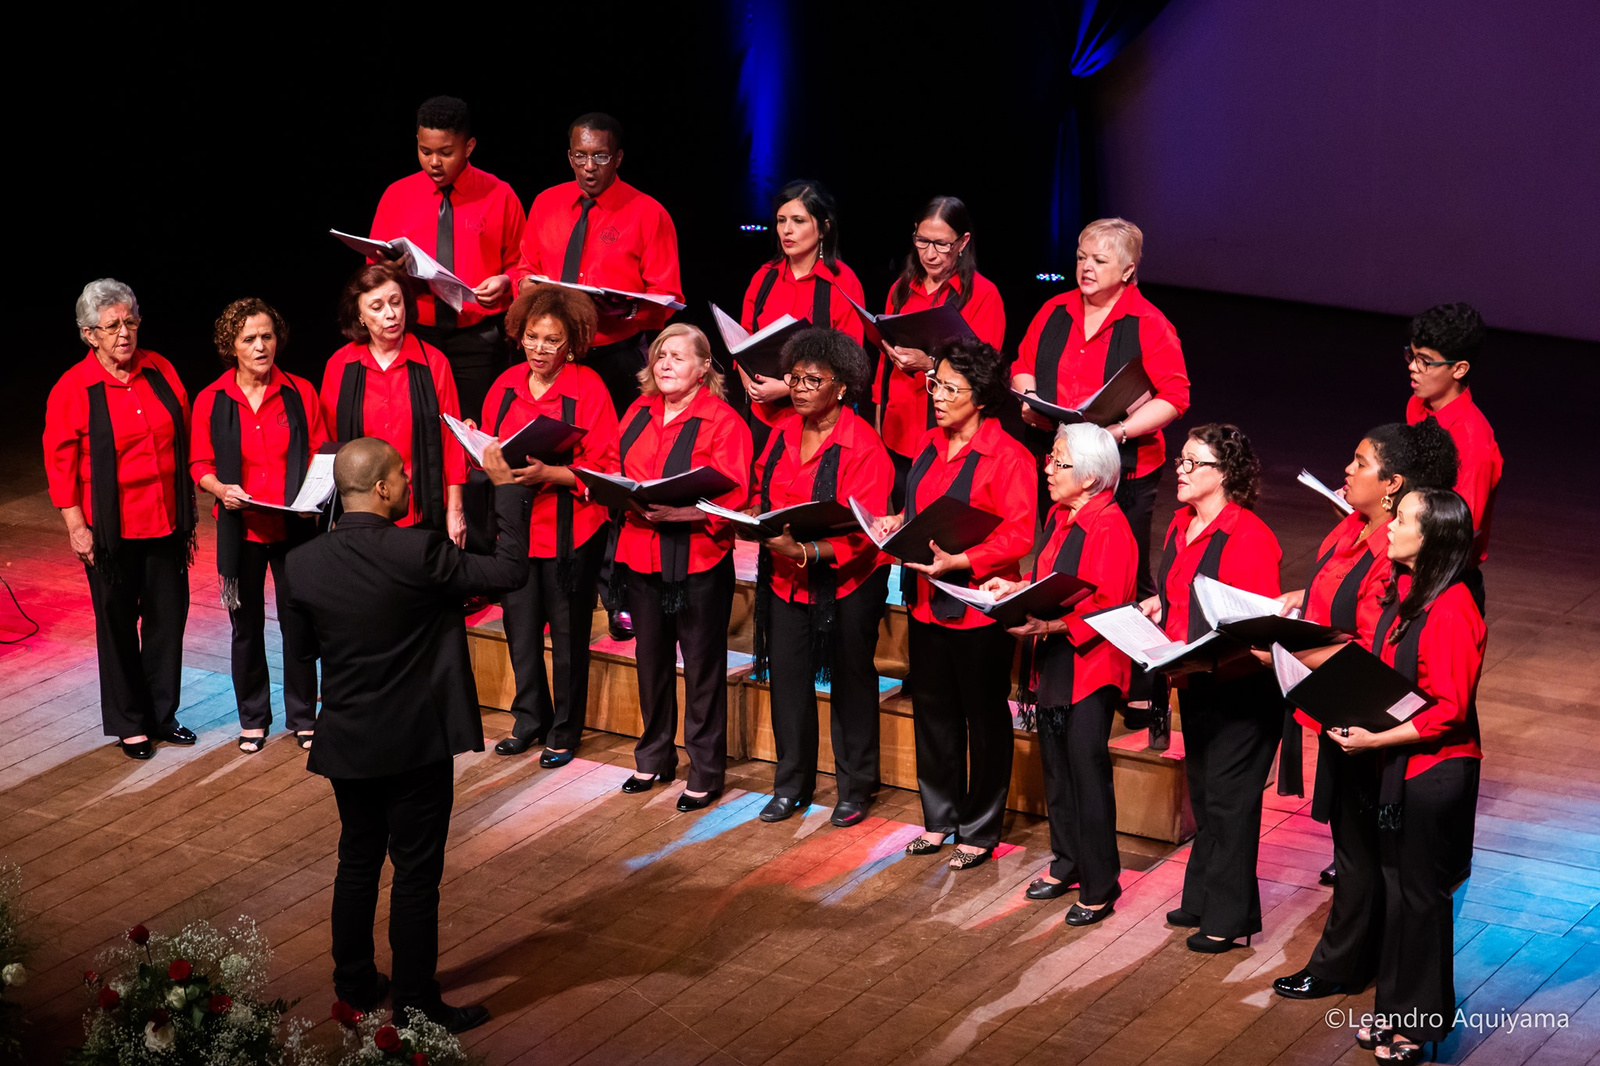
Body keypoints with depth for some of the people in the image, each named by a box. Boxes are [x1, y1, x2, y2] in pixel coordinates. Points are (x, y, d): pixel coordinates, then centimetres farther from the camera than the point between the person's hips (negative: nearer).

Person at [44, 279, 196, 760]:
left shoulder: (160, 372, 3)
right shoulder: (73, 389, -9)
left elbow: (185, 444, 11)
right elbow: (60, 464, -6)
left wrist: (188, 514, 12)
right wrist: (76, 527, -11)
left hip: (165, 522, 4)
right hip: (111, 529, -4)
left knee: (168, 616, 10)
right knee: (118, 624, 7)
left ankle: (162, 715, 26)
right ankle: (128, 724, 19)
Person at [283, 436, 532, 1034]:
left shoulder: (303, 564, -7)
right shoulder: (418, 553, -22)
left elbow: (307, 647, 7)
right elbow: (510, 571, -15)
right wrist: (507, 488, -7)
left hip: (346, 740, 5)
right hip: (415, 743, -5)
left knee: (358, 860, 20)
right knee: (417, 873, 5)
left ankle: (354, 984, 31)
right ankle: (416, 1005, 12)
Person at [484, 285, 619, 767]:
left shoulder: (588, 389, -9)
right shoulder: (506, 386, 6)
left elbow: (604, 467, -12)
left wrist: (548, 474, -23)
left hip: (570, 532, -4)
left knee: (567, 633, 5)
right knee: (520, 628, 11)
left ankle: (564, 731, 19)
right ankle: (529, 719, 30)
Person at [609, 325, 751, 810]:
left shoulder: (723, 422, -9)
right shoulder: (639, 412, 10)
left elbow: (730, 497, -16)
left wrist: (676, 510, -27)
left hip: (698, 559, -6)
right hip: (640, 554, 6)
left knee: (702, 669, 2)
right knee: (652, 660, 16)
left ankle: (705, 773, 11)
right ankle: (654, 758, 30)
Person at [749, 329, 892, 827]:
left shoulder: (864, 447, -17)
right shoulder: (782, 432, 3)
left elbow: (862, 533, -20)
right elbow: (761, 491, 15)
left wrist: (807, 551, -33)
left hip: (847, 581, -5)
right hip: (785, 576, 5)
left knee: (851, 680, 8)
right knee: (787, 675, 7)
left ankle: (855, 788, 21)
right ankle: (792, 785, 22)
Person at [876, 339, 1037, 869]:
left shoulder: (1007, 456, -15)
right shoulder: (931, 444, 9)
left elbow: (1019, 535, -18)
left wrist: (959, 560, -27)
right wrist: (897, 523, 1)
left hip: (979, 606, -7)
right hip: (926, 601, 8)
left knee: (984, 719, 5)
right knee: (932, 710, 15)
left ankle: (979, 831, 16)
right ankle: (939, 819, 29)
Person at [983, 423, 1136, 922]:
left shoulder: (1109, 527, -18)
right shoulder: (1060, 516, 10)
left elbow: (1103, 606, -23)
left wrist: (1045, 624, -29)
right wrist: (1017, 588, 6)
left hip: (1090, 668, -9)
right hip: (1051, 664, 9)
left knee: (1087, 773, -4)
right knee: (1056, 766, 17)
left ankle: (1099, 888, 5)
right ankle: (1067, 864, 32)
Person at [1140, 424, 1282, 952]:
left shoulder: (1248, 537, -20)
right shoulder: (1181, 524, 7)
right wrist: (1156, 604, 3)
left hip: (1240, 686, -9)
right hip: (1195, 685, 9)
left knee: (1229, 798, -2)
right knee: (1202, 791, 19)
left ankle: (1229, 917, 7)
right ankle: (1202, 899, 31)